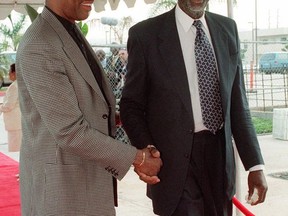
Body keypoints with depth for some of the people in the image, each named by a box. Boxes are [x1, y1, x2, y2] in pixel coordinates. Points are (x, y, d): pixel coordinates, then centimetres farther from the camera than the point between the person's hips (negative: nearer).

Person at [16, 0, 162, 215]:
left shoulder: (72, 34, 8)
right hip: (61, 184, -8)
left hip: (88, 178, 8)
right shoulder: (39, 48, -22)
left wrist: (139, 158, 3)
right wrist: (136, 157, -14)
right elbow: (70, 132, -23)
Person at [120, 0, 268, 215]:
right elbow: (132, 105, -1)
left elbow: (237, 101, 7)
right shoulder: (146, 34, -5)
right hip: (176, 159, -4)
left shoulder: (227, 28, 7)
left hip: (220, 156, 4)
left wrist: (255, 164, 2)